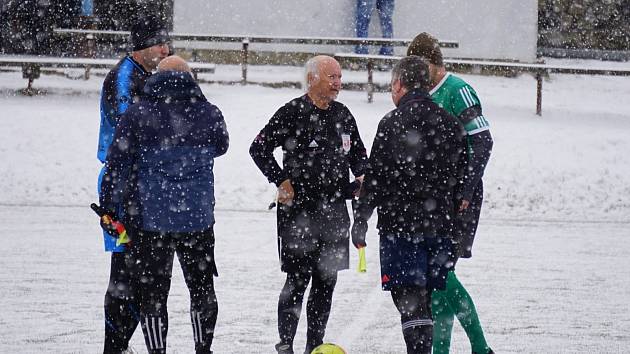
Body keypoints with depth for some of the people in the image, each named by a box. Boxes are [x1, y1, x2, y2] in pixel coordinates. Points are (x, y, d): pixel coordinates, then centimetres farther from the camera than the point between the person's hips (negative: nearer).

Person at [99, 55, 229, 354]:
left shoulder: (137, 115, -8)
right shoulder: (208, 113, -1)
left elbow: (117, 165, -8)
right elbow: (220, 147, 19)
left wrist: (108, 207, 0)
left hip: (149, 218, -2)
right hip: (198, 216, 2)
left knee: (151, 291, 6)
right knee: (202, 286, 19)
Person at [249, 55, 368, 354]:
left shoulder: (343, 115, 11)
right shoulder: (293, 113, -8)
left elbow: (358, 153, 24)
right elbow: (259, 148, -5)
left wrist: (361, 176, 6)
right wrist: (281, 181, -9)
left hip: (334, 211, 6)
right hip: (299, 209, -6)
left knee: (326, 280, 8)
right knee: (298, 280, -6)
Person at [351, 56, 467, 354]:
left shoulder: (393, 122, -10)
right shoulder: (449, 123, 10)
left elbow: (377, 177, -11)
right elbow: (460, 176, 14)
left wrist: (360, 220, -4)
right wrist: (451, 219, 21)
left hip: (402, 225, -6)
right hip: (439, 225, 6)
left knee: (408, 296, -5)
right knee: (424, 297, 13)